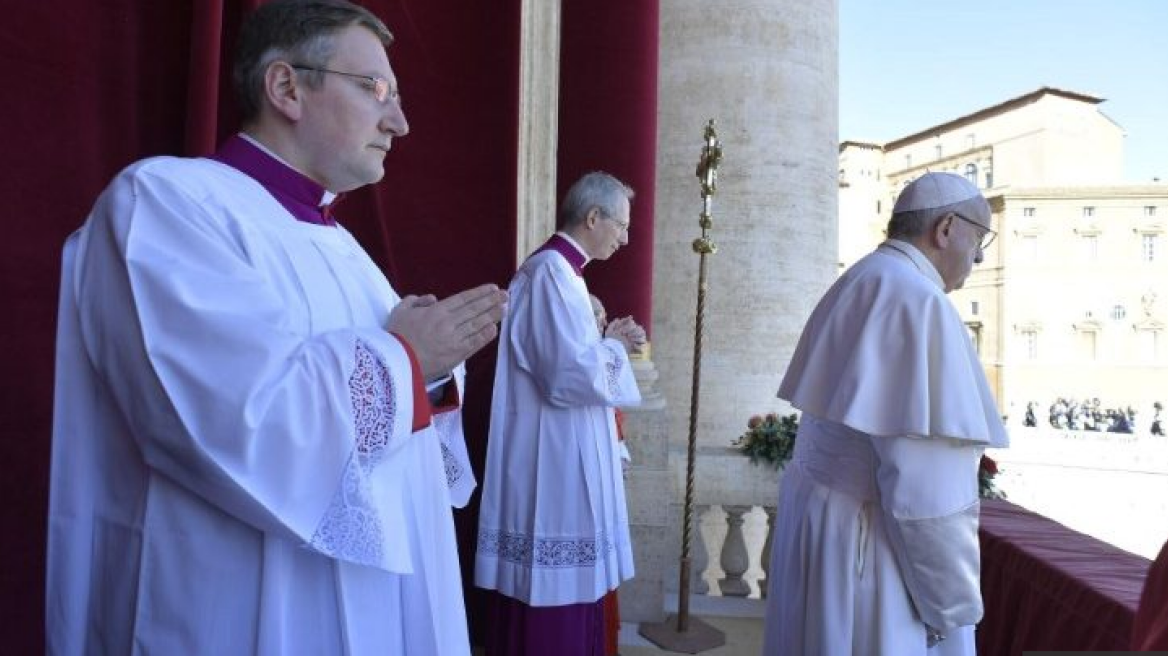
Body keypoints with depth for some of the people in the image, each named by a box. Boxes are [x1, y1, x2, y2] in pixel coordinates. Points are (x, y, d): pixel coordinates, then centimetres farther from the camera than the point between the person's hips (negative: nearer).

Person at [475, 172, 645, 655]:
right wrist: (615, 346, -7)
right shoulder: (551, 271, -17)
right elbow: (571, 375, -24)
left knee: (565, 583, 17)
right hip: (552, 461, -10)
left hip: (562, 457, 10)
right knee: (554, 591, 1)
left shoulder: (557, 269, 15)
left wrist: (606, 341, 8)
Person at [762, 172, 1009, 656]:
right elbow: (926, 480, -24)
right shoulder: (917, 300, -19)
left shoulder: (858, 288, 9)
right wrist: (954, 602, -13)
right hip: (870, 538, -9)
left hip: (823, 509, 9)